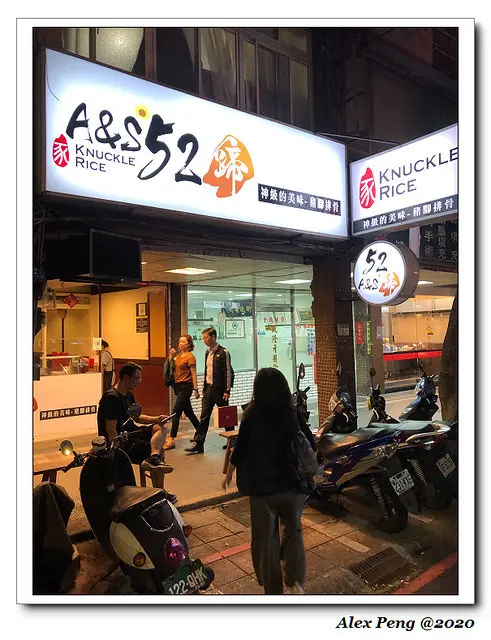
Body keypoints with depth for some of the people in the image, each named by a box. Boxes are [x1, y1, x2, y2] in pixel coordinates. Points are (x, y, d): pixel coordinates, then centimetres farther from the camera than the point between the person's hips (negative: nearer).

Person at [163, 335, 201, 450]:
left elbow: (193, 374, -13)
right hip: (178, 386, 8)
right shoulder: (179, 355, 12)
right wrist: (172, 356, -1)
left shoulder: (190, 357, -10)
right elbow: (172, 368, 10)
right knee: (188, 412, 16)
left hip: (186, 386, -8)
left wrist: (195, 389, -16)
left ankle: (171, 440, -7)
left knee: (176, 412, -10)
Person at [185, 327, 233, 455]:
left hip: (220, 389, -6)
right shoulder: (207, 352, 11)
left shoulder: (223, 352, -11)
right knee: (204, 417, 4)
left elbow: (228, 372, -12)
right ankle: (198, 445, 6)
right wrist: (204, 389, 14)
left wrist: (227, 390, -15)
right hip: (209, 388, 6)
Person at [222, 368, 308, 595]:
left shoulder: (251, 416, -14)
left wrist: (228, 475, 11)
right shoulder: (295, 415, -9)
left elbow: (240, 450, -6)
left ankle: (273, 589, 27)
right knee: (292, 532, 22)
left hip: (261, 485, -1)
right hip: (291, 483, 2)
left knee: (264, 536, 16)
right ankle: (295, 583, 11)